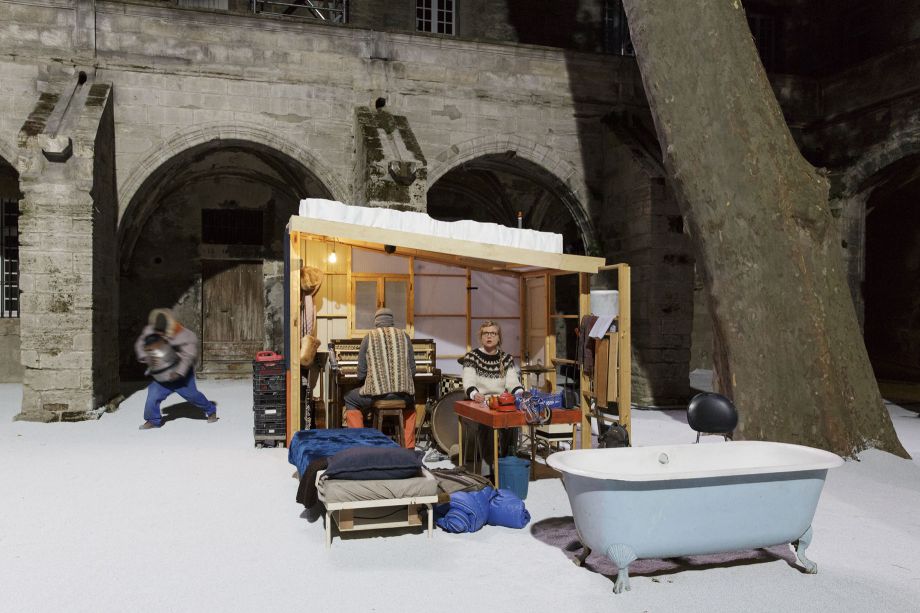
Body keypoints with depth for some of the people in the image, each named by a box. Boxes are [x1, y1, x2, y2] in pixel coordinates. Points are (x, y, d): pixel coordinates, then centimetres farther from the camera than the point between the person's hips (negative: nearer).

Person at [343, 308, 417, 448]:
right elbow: (412, 370, 9)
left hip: (377, 393, -2)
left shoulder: (369, 337, 5)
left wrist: (366, 383, 25)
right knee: (410, 402, 36)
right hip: (402, 393, 2)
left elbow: (361, 372, 4)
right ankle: (409, 447, 29)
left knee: (349, 399, 25)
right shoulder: (404, 336, 10)